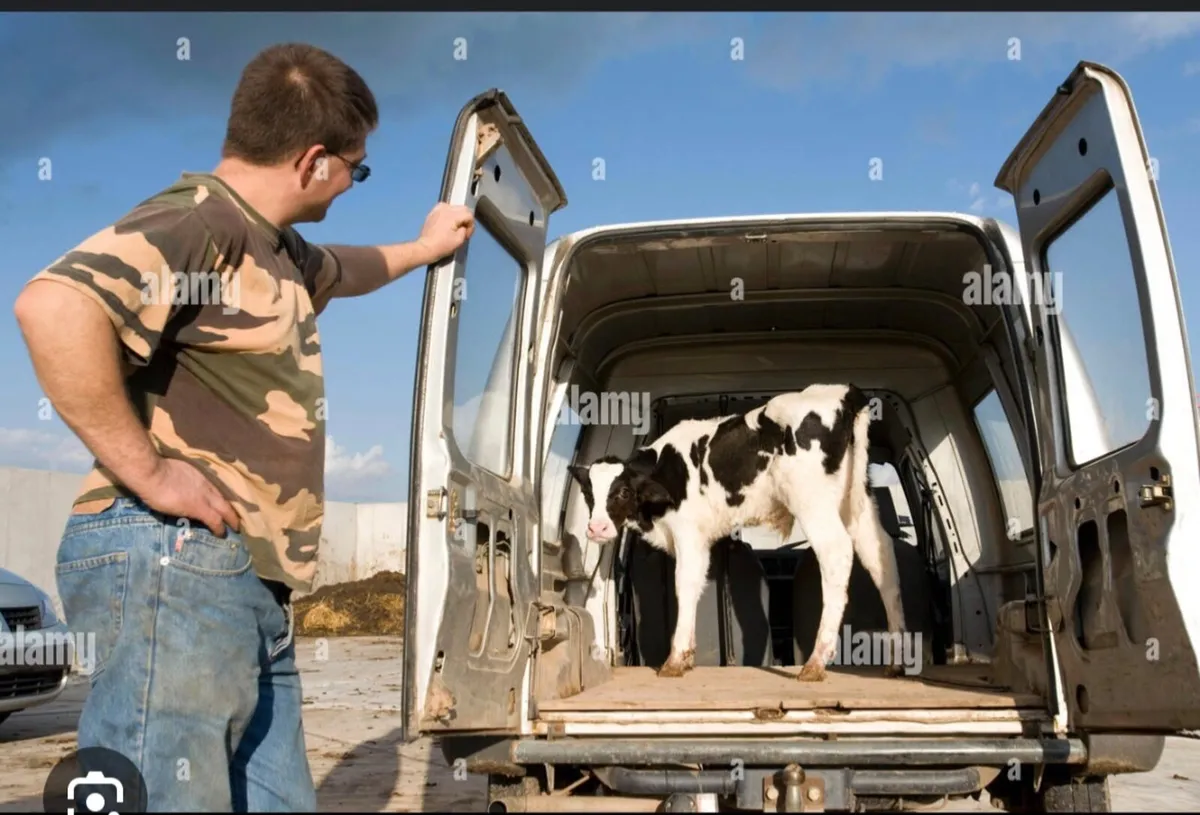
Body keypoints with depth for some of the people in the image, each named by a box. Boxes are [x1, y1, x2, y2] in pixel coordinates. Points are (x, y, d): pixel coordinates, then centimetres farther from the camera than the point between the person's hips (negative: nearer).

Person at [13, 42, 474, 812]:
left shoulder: (274, 247, 21)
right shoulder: (199, 220, -12)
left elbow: (338, 271, 46)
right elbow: (55, 307, -30)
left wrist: (424, 248, 60)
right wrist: (143, 470, -24)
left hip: (250, 580, 10)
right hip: (176, 561, -10)